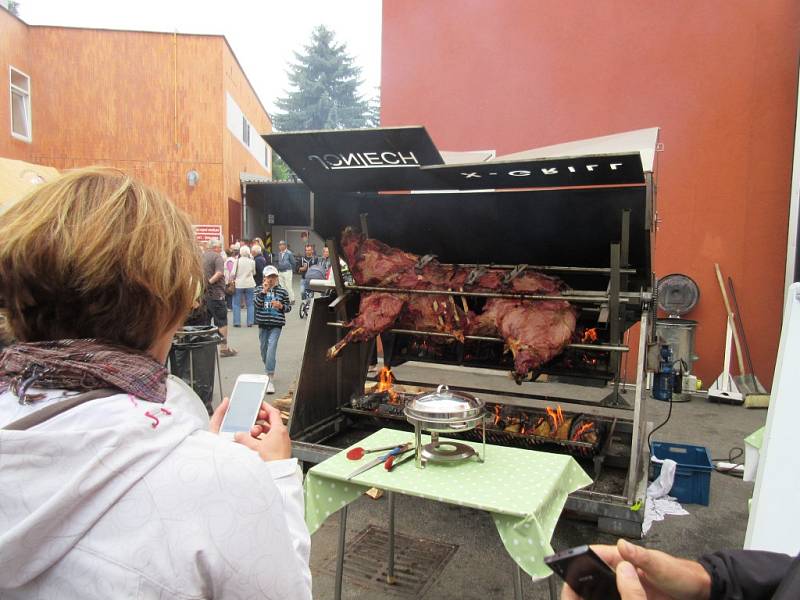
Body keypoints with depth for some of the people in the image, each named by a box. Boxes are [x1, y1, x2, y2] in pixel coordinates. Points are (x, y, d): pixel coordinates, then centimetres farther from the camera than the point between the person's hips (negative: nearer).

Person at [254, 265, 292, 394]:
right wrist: (264, 291, -18)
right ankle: (270, 370, 41)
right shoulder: (260, 290, 4)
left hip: (276, 325, -3)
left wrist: (281, 306, -12)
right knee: (264, 349, 15)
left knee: (271, 348, -16)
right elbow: (257, 304, -10)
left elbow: (288, 307, 8)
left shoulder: (282, 291, 2)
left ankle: (269, 378, -18)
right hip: (263, 324, 3)